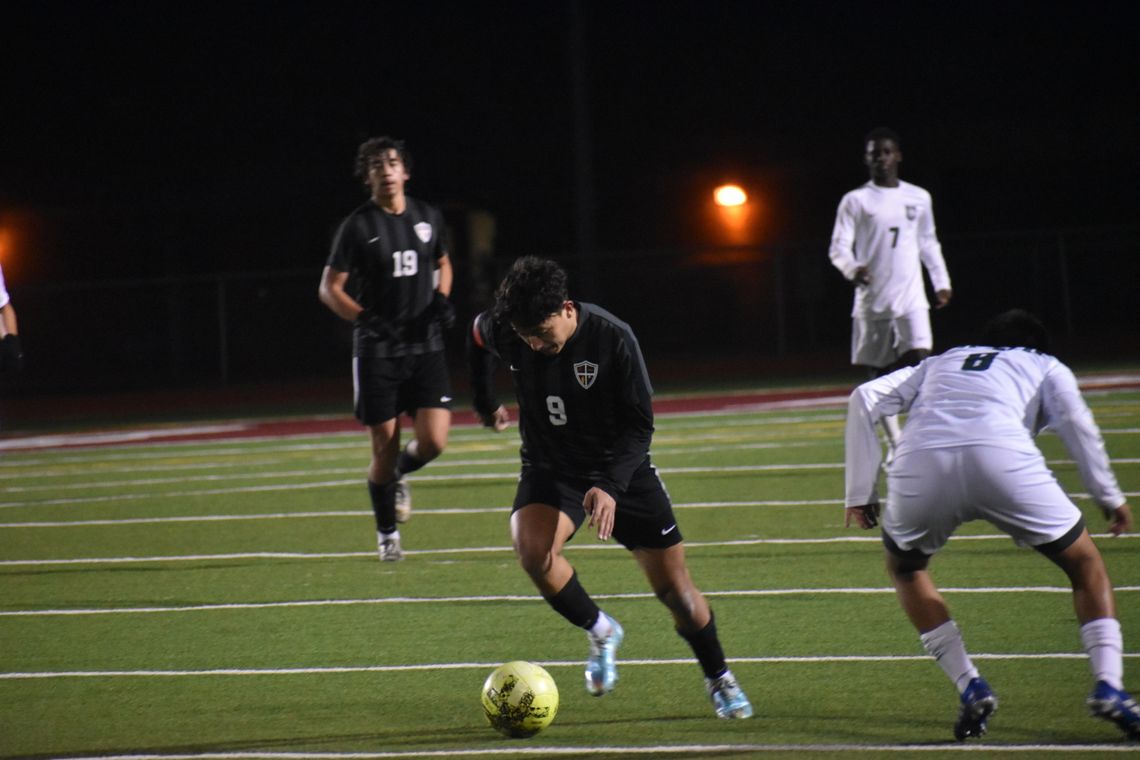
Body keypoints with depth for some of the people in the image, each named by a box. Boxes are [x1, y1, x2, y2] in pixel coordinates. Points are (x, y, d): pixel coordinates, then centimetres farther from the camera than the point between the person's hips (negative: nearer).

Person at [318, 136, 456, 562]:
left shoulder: (428, 218, 7)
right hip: (377, 350, -3)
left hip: (425, 346, 3)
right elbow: (329, 288, -4)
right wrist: (366, 320, -19)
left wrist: (442, 300, 4)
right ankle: (387, 535, 18)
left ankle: (397, 474, 24)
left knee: (433, 441, -11)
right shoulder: (357, 227, -5)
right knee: (384, 446, -1)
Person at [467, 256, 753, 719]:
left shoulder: (612, 338, -23)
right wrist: (485, 405, 20)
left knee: (674, 588, 1)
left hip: (621, 469, -2)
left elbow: (639, 425, -19)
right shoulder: (504, 332, -16)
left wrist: (609, 486, -32)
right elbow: (477, 338, 11)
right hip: (551, 468, 2)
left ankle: (718, 677, 28)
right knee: (532, 550, -30)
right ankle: (600, 632, -4)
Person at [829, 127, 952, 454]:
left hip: (911, 298, 1)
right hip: (871, 301, -1)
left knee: (920, 359, -19)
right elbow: (838, 247, -6)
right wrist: (853, 268, -26)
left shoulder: (919, 198, 10)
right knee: (879, 375, 5)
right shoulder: (855, 201, 1)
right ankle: (894, 445, 17)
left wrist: (941, 282, 15)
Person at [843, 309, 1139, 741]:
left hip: (919, 462, 2)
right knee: (1085, 565, 19)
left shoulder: (938, 364, 39)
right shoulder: (1046, 366, 32)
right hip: (1001, 457, -2)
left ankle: (969, 688, 15)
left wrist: (859, 491, 24)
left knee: (904, 568, 31)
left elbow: (866, 400, 25)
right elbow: (1074, 419, 10)